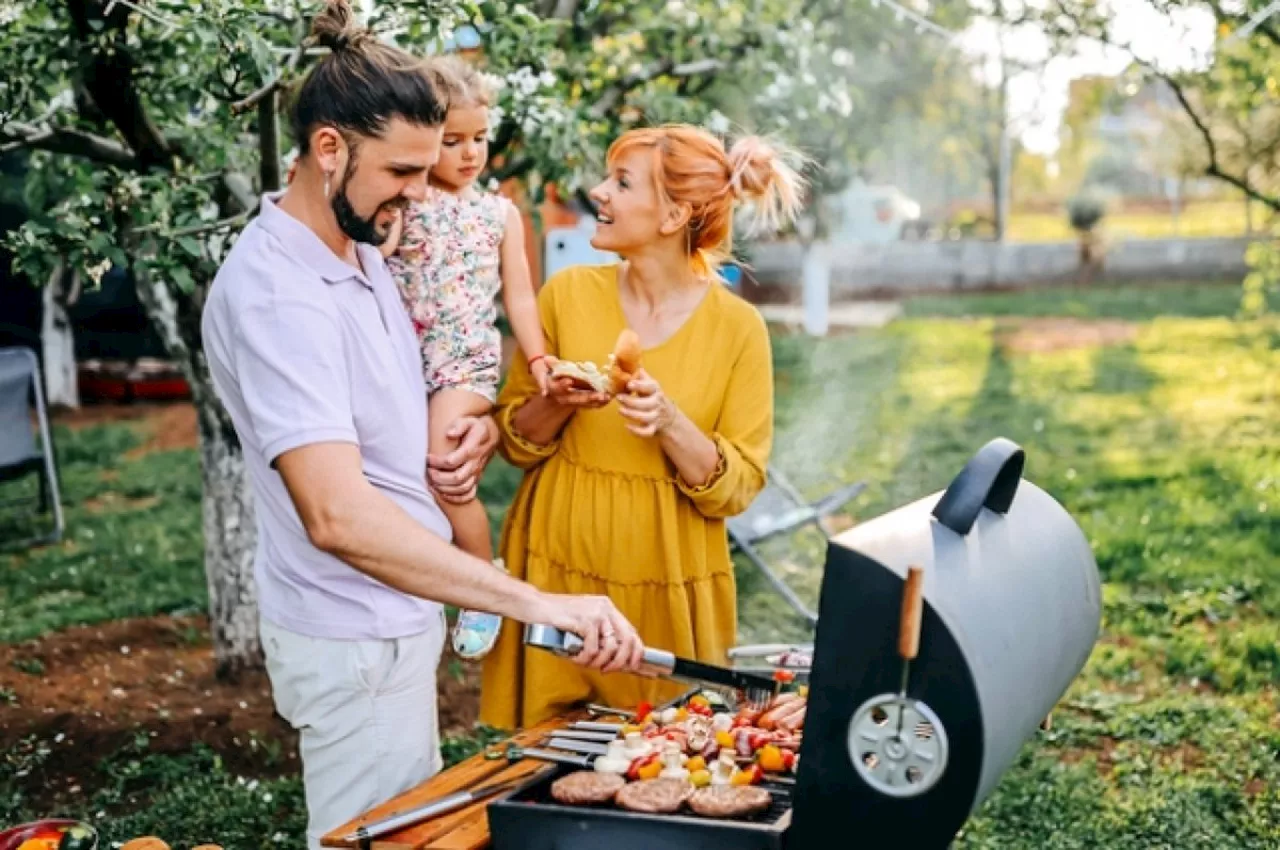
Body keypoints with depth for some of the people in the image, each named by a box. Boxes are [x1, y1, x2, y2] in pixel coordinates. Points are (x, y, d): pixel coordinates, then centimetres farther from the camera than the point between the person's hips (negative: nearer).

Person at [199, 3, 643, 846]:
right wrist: (536, 602, -40)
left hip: (398, 612, 9)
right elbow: (337, 516, -37)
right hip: (355, 639, -9)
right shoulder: (275, 293, -26)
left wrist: (471, 429, 0)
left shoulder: (362, 248, 5)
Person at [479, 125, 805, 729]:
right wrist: (558, 403, -15)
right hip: (558, 572, 1)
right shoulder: (568, 293, -3)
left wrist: (670, 424, -21)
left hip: (668, 586, -1)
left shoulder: (737, 327, -7)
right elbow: (514, 440, 5)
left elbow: (737, 490, -6)